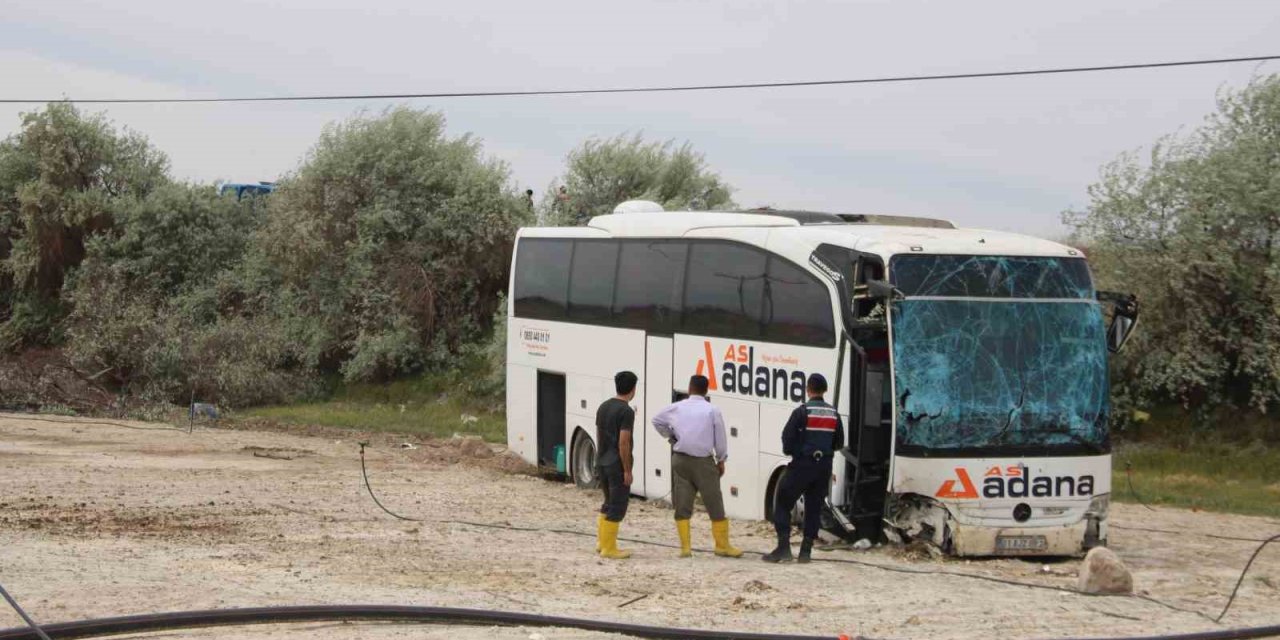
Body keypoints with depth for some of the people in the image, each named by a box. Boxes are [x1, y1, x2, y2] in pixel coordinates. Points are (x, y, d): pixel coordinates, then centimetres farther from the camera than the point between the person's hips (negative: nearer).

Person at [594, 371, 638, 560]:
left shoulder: (603, 407, 9)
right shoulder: (626, 411, -16)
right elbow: (623, 443, -20)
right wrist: (627, 470, -16)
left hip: (602, 462, 8)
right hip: (617, 465, -8)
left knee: (609, 502, 20)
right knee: (617, 507, 0)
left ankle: (601, 542, 22)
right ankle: (608, 548, 1)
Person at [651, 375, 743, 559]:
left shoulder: (676, 408, 4)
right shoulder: (712, 411, -5)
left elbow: (656, 420, 19)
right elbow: (720, 438, -1)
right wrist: (721, 460, 11)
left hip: (681, 460, 3)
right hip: (704, 462, -3)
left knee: (682, 505, 6)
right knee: (715, 505, 5)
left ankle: (685, 547, 3)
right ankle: (722, 546, 9)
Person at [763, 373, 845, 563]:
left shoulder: (802, 412, -11)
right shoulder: (833, 414, 6)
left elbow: (787, 437, -13)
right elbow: (839, 443, 12)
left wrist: (791, 451, 7)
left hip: (803, 464, -5)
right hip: (824, 466, 5)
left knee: (783, 504, 3)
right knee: (814, 508, 11)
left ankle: (783, 547, -7)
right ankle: (806, 551, 10)